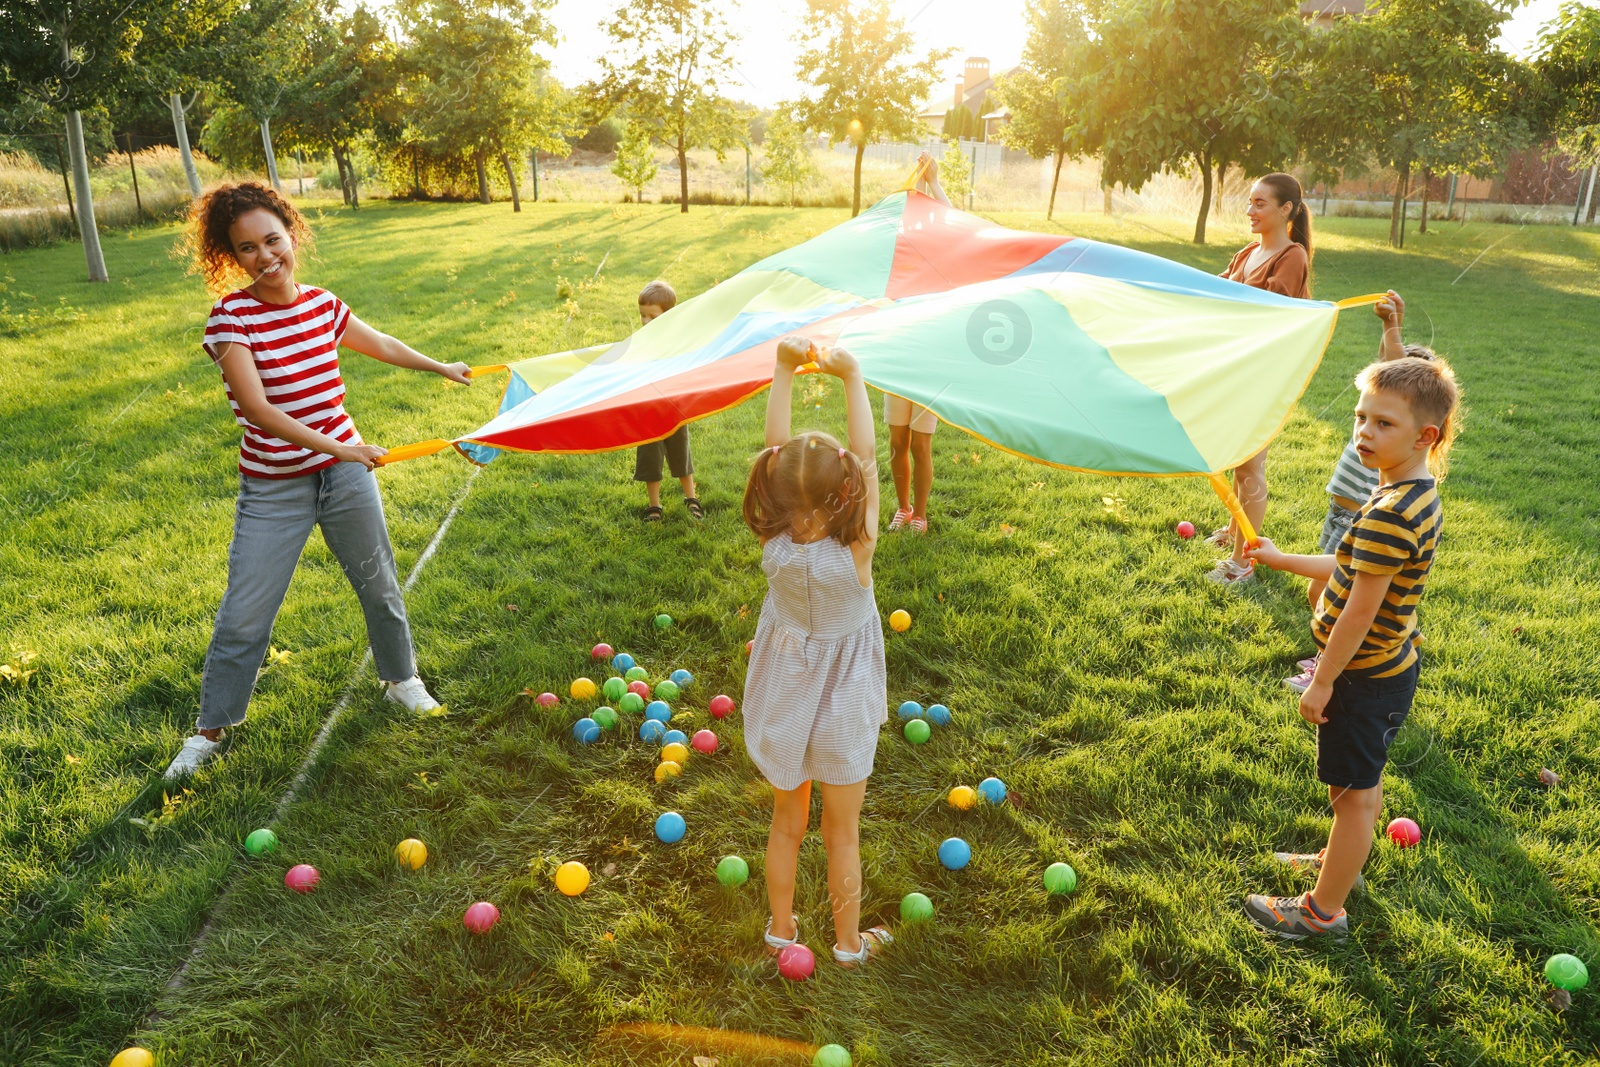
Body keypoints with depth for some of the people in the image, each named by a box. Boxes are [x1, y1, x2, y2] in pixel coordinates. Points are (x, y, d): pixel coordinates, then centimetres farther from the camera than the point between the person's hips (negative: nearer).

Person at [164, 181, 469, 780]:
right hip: (273, 489, -4)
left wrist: (441, 367, 33)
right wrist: (339, 448, -26)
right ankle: (211, 729, 21)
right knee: (244, 615, 0)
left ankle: (401, 679, 40)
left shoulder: (322, 304, 0)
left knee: (379, 586, 16)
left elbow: (379, 344, 20)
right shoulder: (231, 316, -14)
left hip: (346, 474, 4)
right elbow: (256, 406, -22)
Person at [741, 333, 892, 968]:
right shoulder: (855, 552, -28)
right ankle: (849, 941, 36)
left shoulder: (773, 544, -21)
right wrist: (851, 376, -21)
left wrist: (784, 368, -16)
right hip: (842, 711, -3)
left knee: (787, 822, 22)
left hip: (785, 704, 3)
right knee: (842, 832, 16)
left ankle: (781, 928, 40)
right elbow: (868, 456, -24)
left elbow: (775, 452, -17)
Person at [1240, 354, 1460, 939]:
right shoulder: (1418, 496, 2)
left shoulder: (1387, 516, -30)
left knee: (1353, 794, 6)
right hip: (1391, 667, 10)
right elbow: (1352, 570, 12)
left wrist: (1322, 682, -18)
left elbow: (1359, 612, -26)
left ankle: (1324, 910, 21)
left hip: (1364, 679, -10)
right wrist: (1281, 559, 17)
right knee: (1363, 783, 26)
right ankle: (1339, 861, 48)